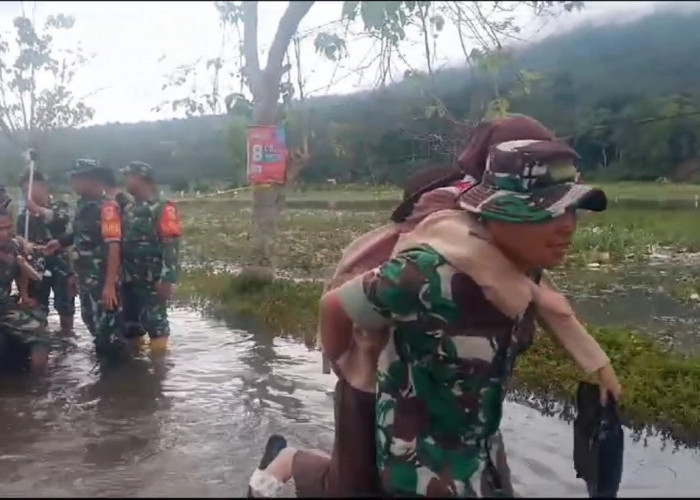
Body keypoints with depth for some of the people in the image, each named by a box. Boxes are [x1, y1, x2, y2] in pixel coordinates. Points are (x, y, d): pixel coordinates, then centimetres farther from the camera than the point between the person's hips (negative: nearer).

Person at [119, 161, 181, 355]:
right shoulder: (129, 209, 15)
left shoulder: (162, 208, -11)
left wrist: (167, 280, -24)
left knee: (156, 324, -4)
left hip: (153, 281, -8)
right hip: (130, 280, 8)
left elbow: (171, 245, -18)